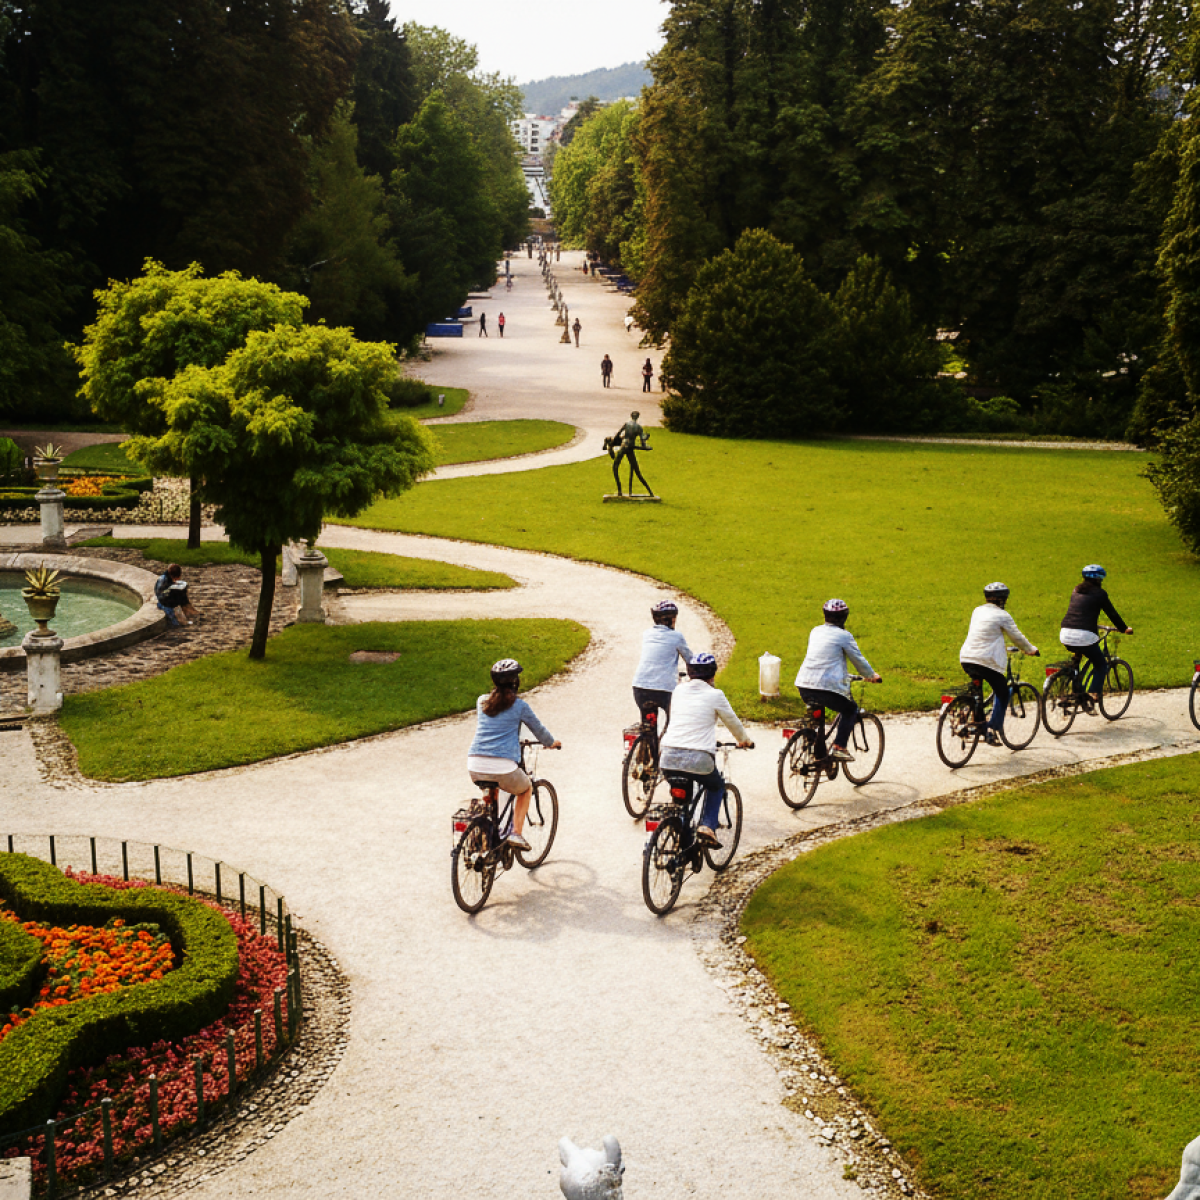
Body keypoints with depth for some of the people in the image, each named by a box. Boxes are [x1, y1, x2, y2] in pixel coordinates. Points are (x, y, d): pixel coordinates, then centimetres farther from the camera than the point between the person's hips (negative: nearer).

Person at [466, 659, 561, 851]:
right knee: (526, 789, 27)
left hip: (475, 767, 4)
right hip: (503, 767, -4)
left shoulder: (482, 702, 15)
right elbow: (539, 730, 17)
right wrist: (552, 742, 39)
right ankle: (516, 833, 14)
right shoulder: (519, 706, 4)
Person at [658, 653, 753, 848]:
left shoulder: (678, 691, 15)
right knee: (716, 786, 26)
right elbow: (732, 722, 16)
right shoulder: (715, 695, 3)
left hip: (668, 757, 3)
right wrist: (743, 740, 38)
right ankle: (707, 826, 7)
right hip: (697, 759, -3)